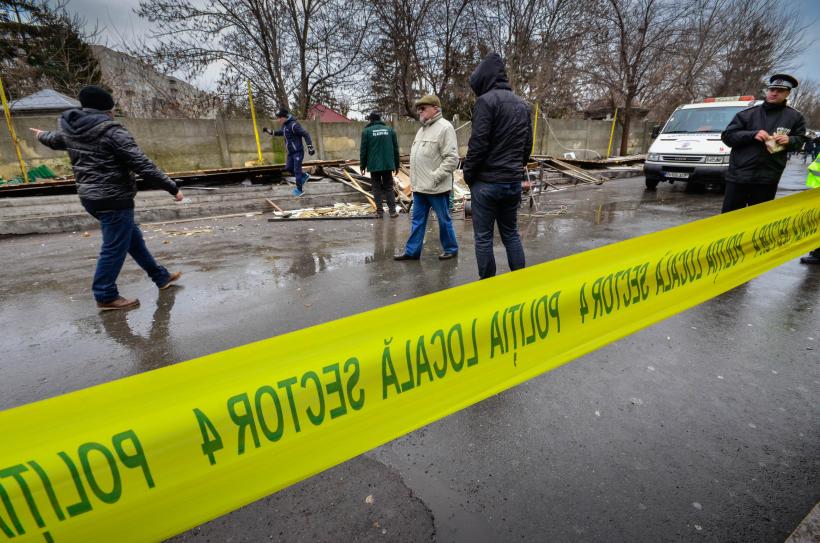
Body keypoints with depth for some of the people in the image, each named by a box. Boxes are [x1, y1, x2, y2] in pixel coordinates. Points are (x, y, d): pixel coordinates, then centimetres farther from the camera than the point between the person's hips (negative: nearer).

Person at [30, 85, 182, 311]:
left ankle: (161, 277, 29)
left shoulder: (70, 130, 9)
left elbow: (54, 139, 33)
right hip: (113, 199, -10)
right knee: (115, 247, 0)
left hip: (90, 197, 10)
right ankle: (105, 296, 10)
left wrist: (41, 135, 57)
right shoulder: (112, 131, -17)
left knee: (133, 237, 18)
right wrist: (172, 188, -18)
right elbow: (142, 165, -22)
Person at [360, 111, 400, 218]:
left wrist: (363, 166, 6)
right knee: (388, 187, 9)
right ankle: (392, 210, 4)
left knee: (377, 188, 6)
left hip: (374, 165, -2)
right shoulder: (390, 130, 7)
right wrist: (396, 165, 14)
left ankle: (379, 211, 5)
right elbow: (396, 149, 8)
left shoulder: (366, 131, -1)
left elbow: (363, 150, -2)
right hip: (388, 165, 2)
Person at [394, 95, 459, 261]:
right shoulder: (422, 129, 16)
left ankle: (451, 249, 23)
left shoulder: (444, 127, -11)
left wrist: (435, 177, -21)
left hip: (437, 188, -8)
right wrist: (414, 179, 15)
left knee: (444, 220, 6)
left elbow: (452, 159, -18)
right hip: (419, 186, 8)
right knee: (417, 220, 12)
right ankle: (412, 251, 20)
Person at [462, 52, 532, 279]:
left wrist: (468, 174, -4)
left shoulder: (487, 100, -9)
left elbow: (478, 143, -15)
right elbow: (528, 144, 17)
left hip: (487, 182, -7)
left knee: (483, 238, 2)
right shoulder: (522, 104, 15)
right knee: (511, 233, 16)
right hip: (514, 182, 7)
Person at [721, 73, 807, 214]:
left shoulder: (795, 117, 10)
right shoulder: (747, 113, 4)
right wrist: (752, 134, -14)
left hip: (768, 179, 2)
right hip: (738, 176, -2)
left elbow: (799, 141, 17)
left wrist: (790, 140, -5)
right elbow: (727, 136, -1)